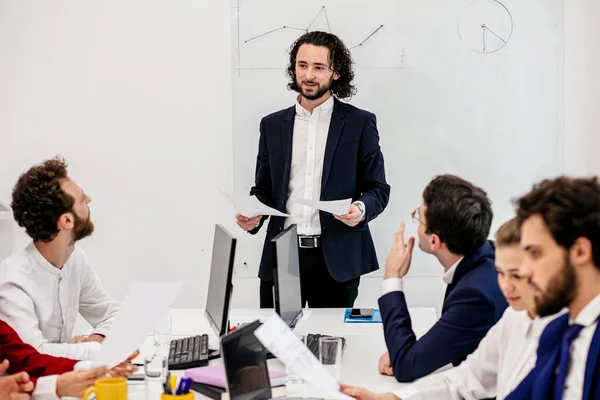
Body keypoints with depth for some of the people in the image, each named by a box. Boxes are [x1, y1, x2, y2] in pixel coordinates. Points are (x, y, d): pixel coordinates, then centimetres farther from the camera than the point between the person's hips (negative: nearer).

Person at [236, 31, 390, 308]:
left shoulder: (360, 123, 2)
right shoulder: (273, 125, 11)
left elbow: (378, 189, 3)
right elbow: (263, 188, 15)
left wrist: (361, 209, -18)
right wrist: (253, 216, -6)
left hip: (337, 259, -2)